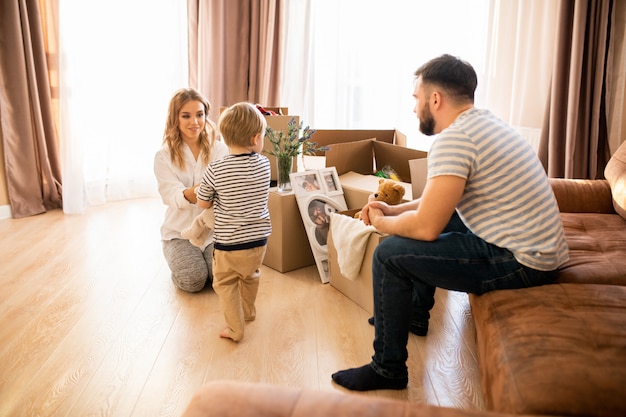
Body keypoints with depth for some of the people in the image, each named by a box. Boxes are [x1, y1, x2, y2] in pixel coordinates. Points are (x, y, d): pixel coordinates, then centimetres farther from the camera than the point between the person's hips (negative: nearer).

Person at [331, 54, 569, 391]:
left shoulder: (453, 138, -20)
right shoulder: (484, 121, 11)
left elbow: (427, 227, -23)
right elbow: (443, 200, 18)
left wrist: (381, 223, -3)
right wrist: (393, 210, 10)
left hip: (520, 263, -10)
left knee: (389, 254, -10)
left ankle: (387, 369, 4)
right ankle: (416, 315, 37)